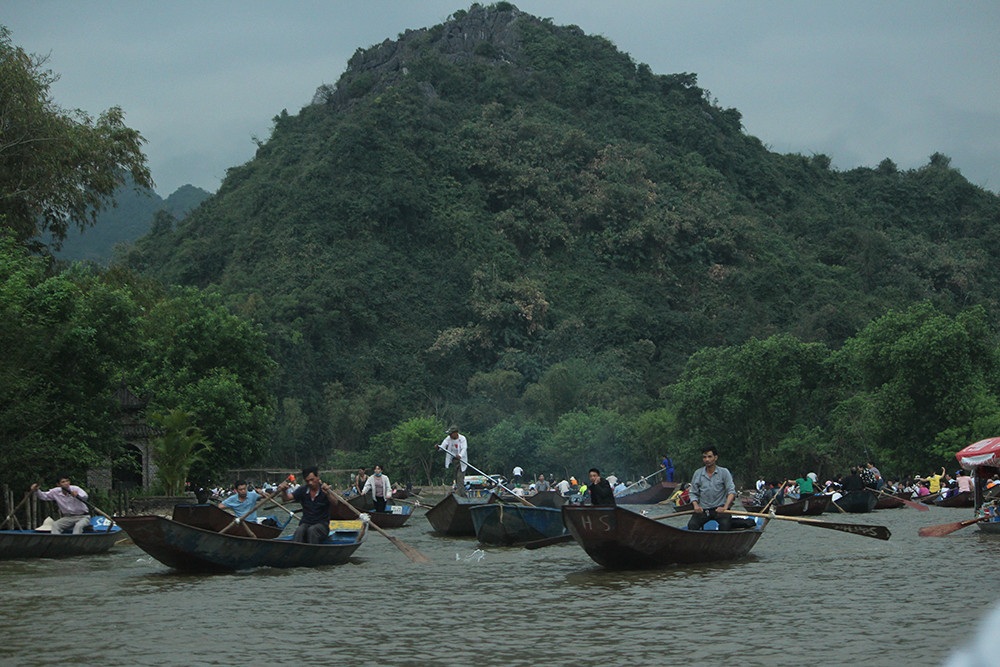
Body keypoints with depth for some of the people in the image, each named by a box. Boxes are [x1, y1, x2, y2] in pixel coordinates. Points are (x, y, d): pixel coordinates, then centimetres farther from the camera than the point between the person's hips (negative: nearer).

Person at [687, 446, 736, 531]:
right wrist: (696, 506, -9)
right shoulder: (697, 473, 10)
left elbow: (731, 491, -4)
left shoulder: (724, 472, 3)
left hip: (719, 508, -2)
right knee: (692, 524, -25)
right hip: (703, 510, 2)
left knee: (725, 524, -31)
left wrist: (725, 507, -20)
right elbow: (693, 493, 13)